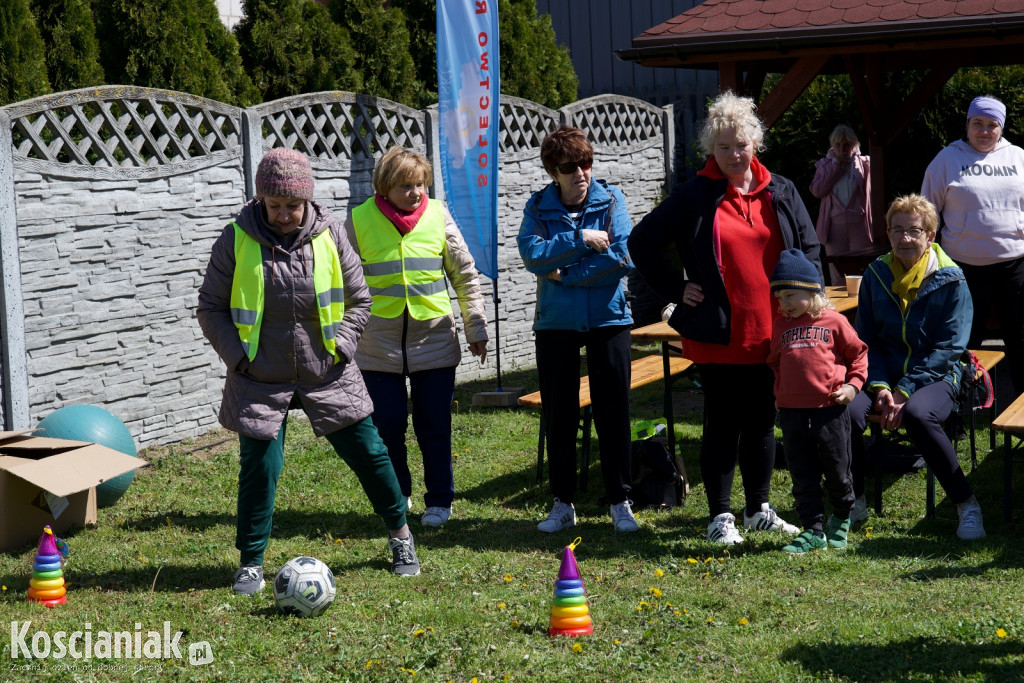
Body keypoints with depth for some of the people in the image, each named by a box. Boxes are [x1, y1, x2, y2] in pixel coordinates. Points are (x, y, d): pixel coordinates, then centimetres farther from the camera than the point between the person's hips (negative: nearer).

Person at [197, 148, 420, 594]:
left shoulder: (329, 235, -4)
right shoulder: (237, 240, -8)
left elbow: (359, 300, 6)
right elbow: (211, 308, 1)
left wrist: (340, 346, -5)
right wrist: (239, 357, -8)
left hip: (327, 374, 1)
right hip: (260, 380, -1)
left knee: (368, 452, 7)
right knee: (259, 466, -3)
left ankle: (400, 534, 29)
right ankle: (251, 562, 14)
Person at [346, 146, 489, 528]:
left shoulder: (437, 215, -1)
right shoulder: (359, 220, -4)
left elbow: (465, 274, 7)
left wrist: (476, 328, 8)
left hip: (434, 338, 0)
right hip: (378, 344, 0)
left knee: (434, 426, 5)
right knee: (387, 425, 4)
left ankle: (439, 501, 20)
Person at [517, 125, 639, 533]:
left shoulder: (611, 200, -3)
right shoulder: (538, 207, 0)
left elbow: (624, 258, -15)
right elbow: (533, 254, -17)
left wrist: (565, 273, -13)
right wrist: (581, 240, -21)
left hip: (608, 319, -1)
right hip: (555, 323, 1)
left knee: (613, 413, 2)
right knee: (558, 416, 7)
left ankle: (620, 501, 13)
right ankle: (562, 503, 19)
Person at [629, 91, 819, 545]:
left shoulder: (780, 193, 8)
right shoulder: (694, 196, -3)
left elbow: (809, 249, 15)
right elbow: (643, 242, 2)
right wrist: (676, 288, -3)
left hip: (770, 332, 4)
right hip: (717, 334, -3)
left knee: (762, 422, 13)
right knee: (722, 423, 3)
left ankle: (758, 509, 27)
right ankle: (720, 517, 12)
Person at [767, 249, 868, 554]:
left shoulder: (834, 322, -1)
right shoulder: (780, 327, 10)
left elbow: (858, 353, 6)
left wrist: (853, 384, -5)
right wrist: (779, 393, 11)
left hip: (830, 410, -3)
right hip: (792, 411, 3)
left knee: (837, 471, 8)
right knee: (803, 476, 5)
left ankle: (841, 518, 33)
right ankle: (813, 531, 13)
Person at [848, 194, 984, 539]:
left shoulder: (950, 281, -5)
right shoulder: (876, 275, 6)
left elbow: (948, 348, -9)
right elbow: (865, 340, 7)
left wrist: (905, 389, -19)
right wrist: (879, 386, -11)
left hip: (936, 376, -3)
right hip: (885, 375, 3)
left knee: (917, 414, -37)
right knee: (847, 412, -27)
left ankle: (967, 505, -22)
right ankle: (855, 501, -4)